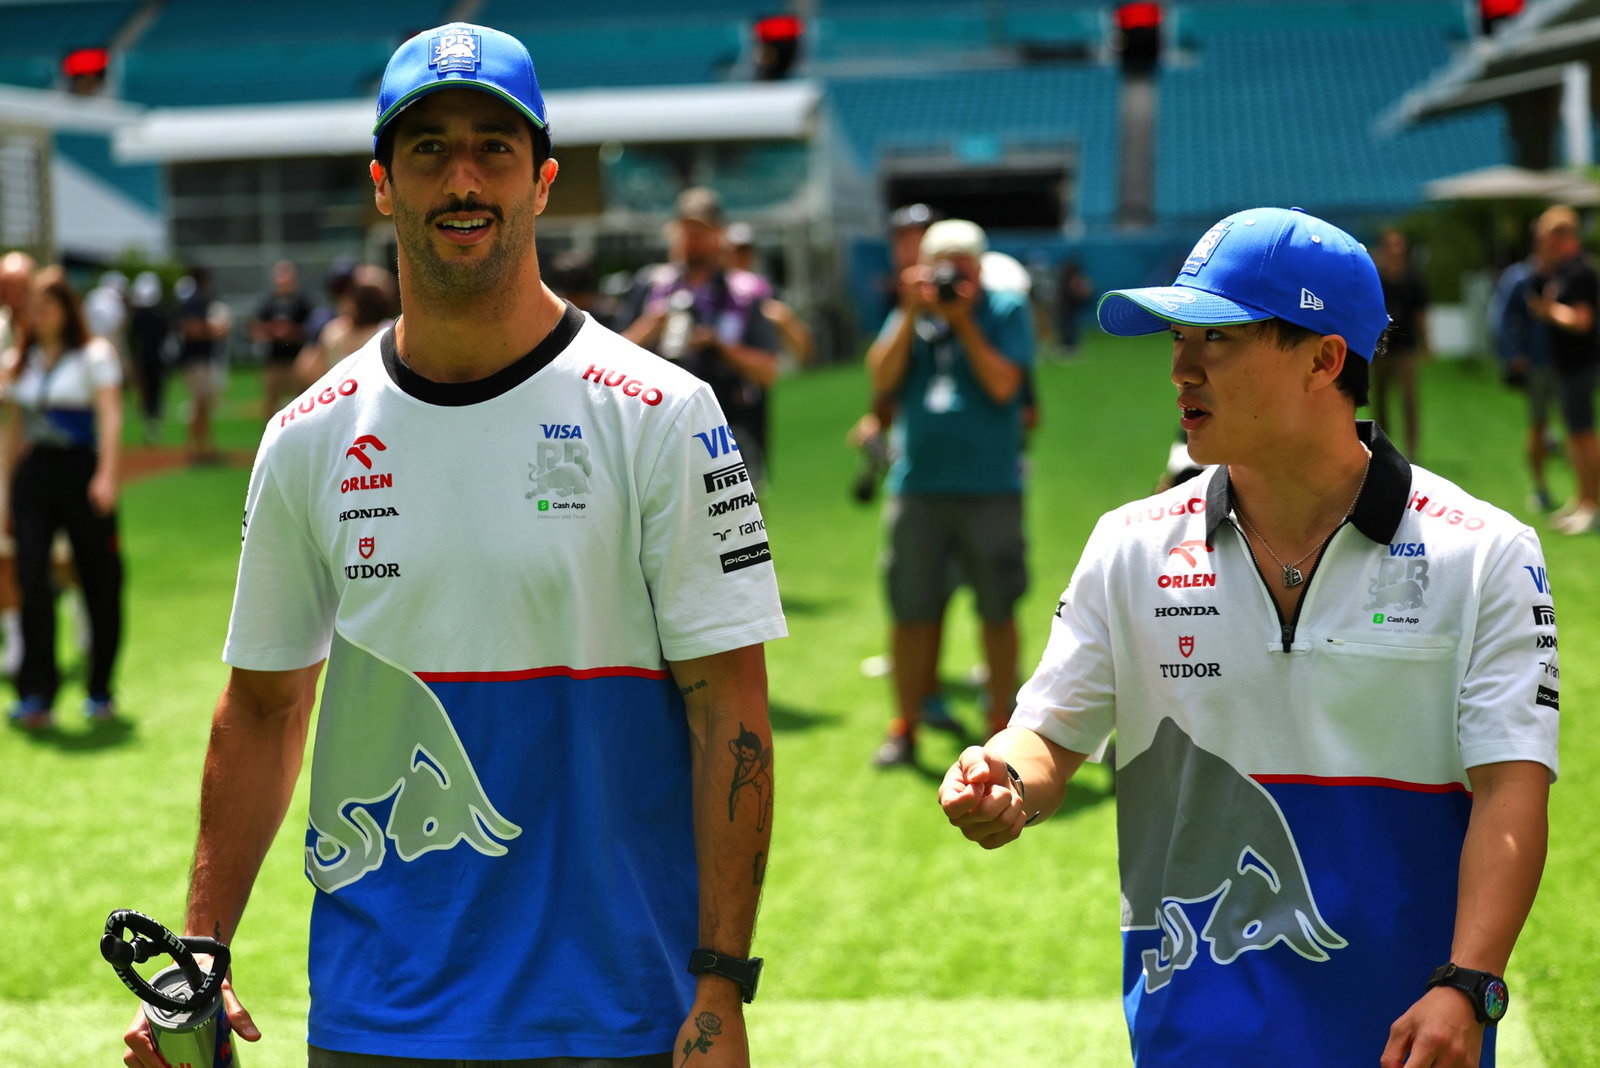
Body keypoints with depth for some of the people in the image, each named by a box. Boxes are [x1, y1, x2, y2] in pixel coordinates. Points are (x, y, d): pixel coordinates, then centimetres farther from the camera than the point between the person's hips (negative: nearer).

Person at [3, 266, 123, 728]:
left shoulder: (94, 356, -2)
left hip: (80, 472, -4)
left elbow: (111, 417, -13)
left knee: (100, 585, 3)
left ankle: (100, 691, 17)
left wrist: (106, 476, -26)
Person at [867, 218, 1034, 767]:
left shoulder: (1007, 310, 1)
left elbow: (1003, 384, -10)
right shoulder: (911, 313, 10)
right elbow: (882, 379, -2)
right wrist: (911, 315, -9)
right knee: (911, 612, 6)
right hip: (918, 485, 3)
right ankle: (905, 726, 16)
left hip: (990, 488, -2)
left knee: (997, 612, 3)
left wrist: (964, 322, -10)